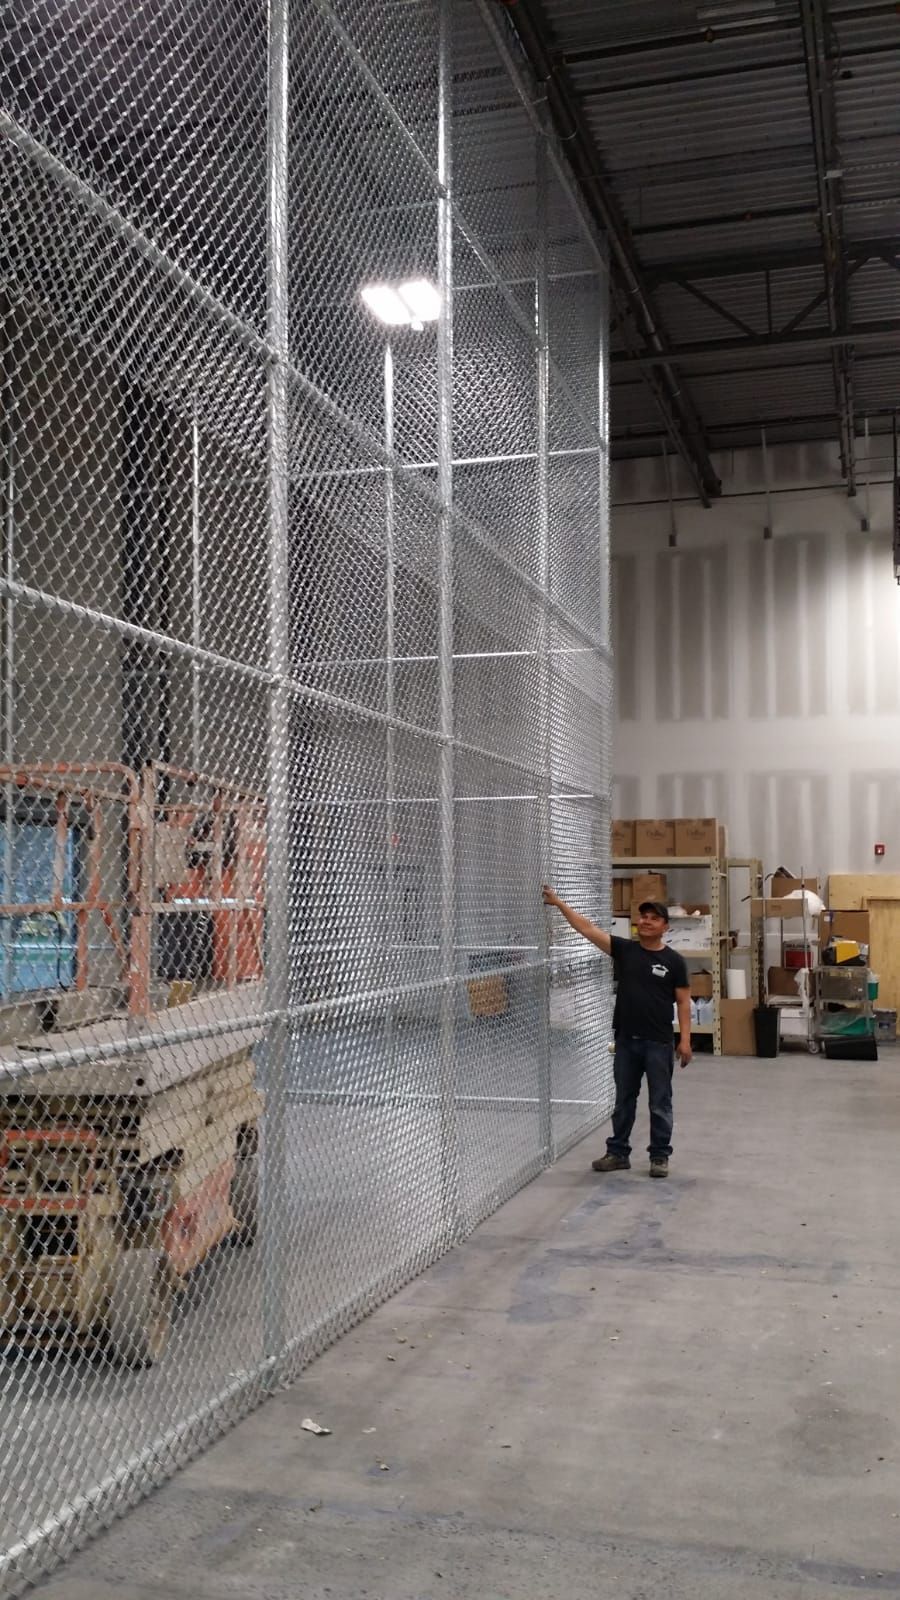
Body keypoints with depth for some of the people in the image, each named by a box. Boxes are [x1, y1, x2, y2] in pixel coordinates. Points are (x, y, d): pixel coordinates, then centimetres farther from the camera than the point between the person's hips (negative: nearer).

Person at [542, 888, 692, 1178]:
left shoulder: (673, 961, -3)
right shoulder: (624, 949, 2)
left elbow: (683, 1001, -2)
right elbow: (588, 929, -4)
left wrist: (685, 1040, -9)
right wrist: (558, 903, -11)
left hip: (659, 1043, -3)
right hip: (626, 1040, 3)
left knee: (660, 1103, 5)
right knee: (623, 1101, 13)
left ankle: (660, 1156, 16)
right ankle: (618, 1153, 23)